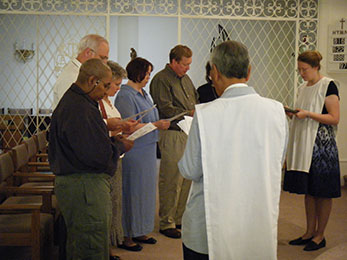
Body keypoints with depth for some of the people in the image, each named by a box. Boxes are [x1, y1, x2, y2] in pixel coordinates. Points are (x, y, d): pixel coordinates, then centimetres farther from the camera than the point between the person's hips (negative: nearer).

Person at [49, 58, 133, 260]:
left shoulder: (75, 101, 15)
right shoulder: (79, 109, -20)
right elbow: (98, 155, -24)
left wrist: (112, 141, 10)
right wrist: (121, 147, -6)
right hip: (84, 185, -11)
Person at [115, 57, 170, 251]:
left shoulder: (143, 93, 14)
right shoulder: (125, 95, -14)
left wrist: (160, 123, 7)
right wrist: (155, 125, -18)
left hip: (147, 151, 9)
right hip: (133, 152, -9)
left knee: (145, 190, 14)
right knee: (132, 191, -2)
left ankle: (139, 231, 26)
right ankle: (126, 236, 10)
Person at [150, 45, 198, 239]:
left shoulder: (186, 79, 20)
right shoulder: (161, 79, -7)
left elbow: (195, 102, 26)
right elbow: (166, 109, -14)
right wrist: (190, 113, -16)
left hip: (188, 133, 8)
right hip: (172, 134, -8)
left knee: (187, 179, 10)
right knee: (171, 181, -5)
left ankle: (180, 218, 21)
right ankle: (166, 223, 6)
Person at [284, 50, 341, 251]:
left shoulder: (328, 86, -8)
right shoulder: (303, 88, 14)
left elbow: (334, 118, -14)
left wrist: (308, 114, -21)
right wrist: (294, 114, 4)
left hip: (322, 144, -7)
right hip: (304, 144, 8)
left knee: (323, 193, 0)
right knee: (308, 191, 12)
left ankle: (320, 236, 10)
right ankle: (310, 232, 21)